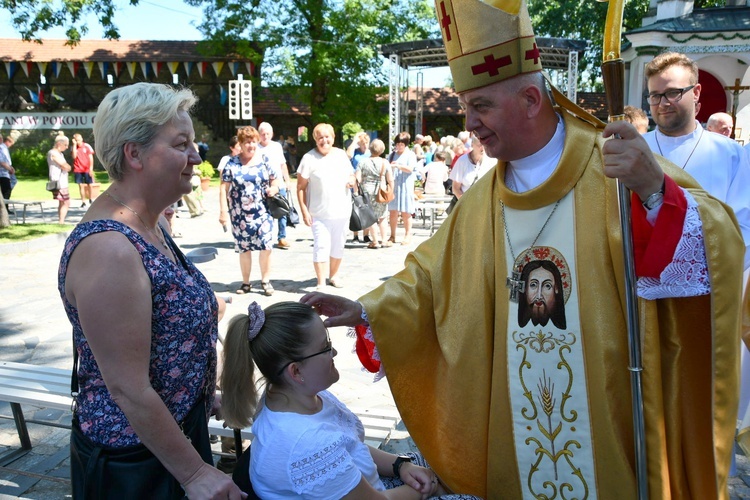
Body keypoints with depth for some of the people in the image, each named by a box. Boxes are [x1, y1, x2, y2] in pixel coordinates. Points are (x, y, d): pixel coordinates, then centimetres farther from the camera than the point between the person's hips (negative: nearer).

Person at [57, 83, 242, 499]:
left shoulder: (151, 226, 1)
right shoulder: (108, 250, -28)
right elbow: (129, 390, -26)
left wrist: (200, 394, 19)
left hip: (179, 430, 8)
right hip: (131, 463, -8)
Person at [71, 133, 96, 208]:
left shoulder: (87, 146, -1)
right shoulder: (73, 147, 2)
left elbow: (91, 157, 0)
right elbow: (74, 156, -15)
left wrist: (91, 168, -8)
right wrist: (74, 144, -14)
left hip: (87, 169, -1)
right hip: (78, 170, 1)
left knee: (89, 185, 3)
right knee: (81, 185, 0)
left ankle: (91, 199, 24)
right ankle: (83, 202, 4)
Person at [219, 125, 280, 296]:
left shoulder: (264, 160, 6)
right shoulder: (232, 164, 1)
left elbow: (274, 180, 13)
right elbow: (224, 188, -1)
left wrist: (273, 189, -10)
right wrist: (223, 211, -9)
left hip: (262, 213, 1)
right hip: (240, 215, 0)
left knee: (266, 247, -5)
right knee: (244, 249, 7)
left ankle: (265, 281, 11)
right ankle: (246, 283, 21)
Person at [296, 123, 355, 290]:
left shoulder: (342, 154, 7)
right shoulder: (309, 158, -7)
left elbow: (351, 175, 20)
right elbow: (301, 187, -7)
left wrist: (352, 180, -5)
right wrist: (304, 211, -14)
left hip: (342, 211, 5)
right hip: (319, 213, -5)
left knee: (338, 246, 14)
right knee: (321, 246, -8)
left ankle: (333, 276, 32)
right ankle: (321, 283, 2)